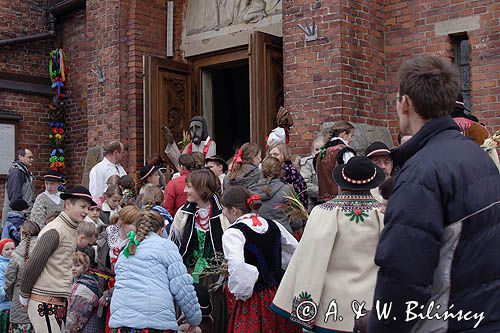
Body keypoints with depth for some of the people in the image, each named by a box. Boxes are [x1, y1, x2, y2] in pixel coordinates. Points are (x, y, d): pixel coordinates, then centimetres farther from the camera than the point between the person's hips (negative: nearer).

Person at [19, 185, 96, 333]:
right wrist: (24, 296, -6)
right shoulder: (54, 231, -16)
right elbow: (33, 265, -15)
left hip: (59, 301, 8)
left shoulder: (72, 230, 12)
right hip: (45, 301, -8)